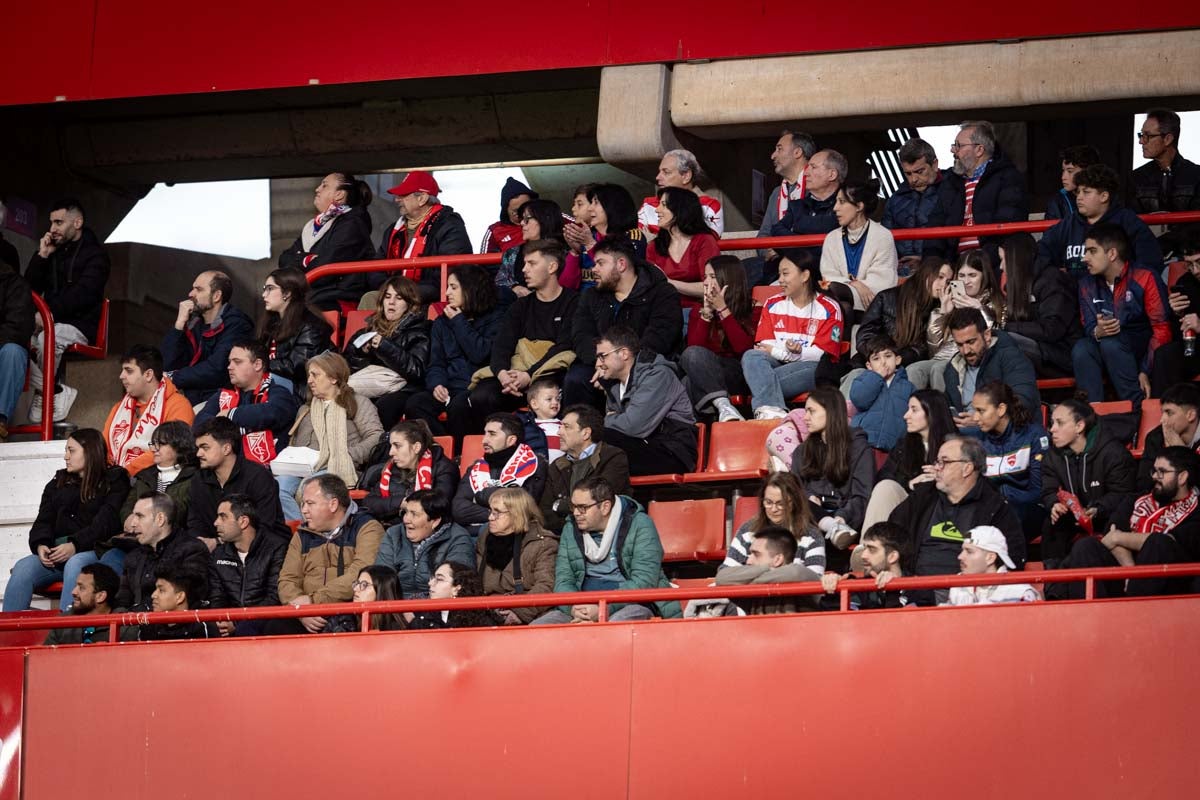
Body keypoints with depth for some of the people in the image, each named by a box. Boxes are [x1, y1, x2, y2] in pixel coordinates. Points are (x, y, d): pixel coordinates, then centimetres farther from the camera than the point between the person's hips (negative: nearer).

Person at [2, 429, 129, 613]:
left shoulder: (114, 482, 6)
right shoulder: (58, 484, 24)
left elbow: (106, 522, -8)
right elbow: (44, 520, 15)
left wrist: (75, 546, -21)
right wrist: (41, 545, -8)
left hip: (98, 551, -5)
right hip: (58, 554, 5)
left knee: (75, 565, -38)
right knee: (23, 568, -22)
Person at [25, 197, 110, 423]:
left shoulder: (94, 253, 0)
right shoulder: (53, 250, 19)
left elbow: (83, 294, -14)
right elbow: (30, 288, 14)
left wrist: (50, 312, -24)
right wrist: (42, 256, 1)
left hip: (78, 325, -6)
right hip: (48, 323, 6)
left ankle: (43, 391, -16)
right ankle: (57, 392, -21)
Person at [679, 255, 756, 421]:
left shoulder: (751, 310, 10)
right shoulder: (698, 313, 18)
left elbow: (744, 348, -8)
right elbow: (693, 348, 0)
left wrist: (723, 310, -7)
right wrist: (707, 313, -4)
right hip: (706, 373, 2)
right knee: (693, 354, -32)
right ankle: (723, 405, -46)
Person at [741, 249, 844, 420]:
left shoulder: (828, 308, 5)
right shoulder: (773, 304, 17)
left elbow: (822, 353, -5)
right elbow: (764, 345, 6)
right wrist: (786, 351, -17)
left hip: (809, 367, -3)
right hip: (776, 363, 3)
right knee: (751, 356, -30)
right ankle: (772, 410, -55)